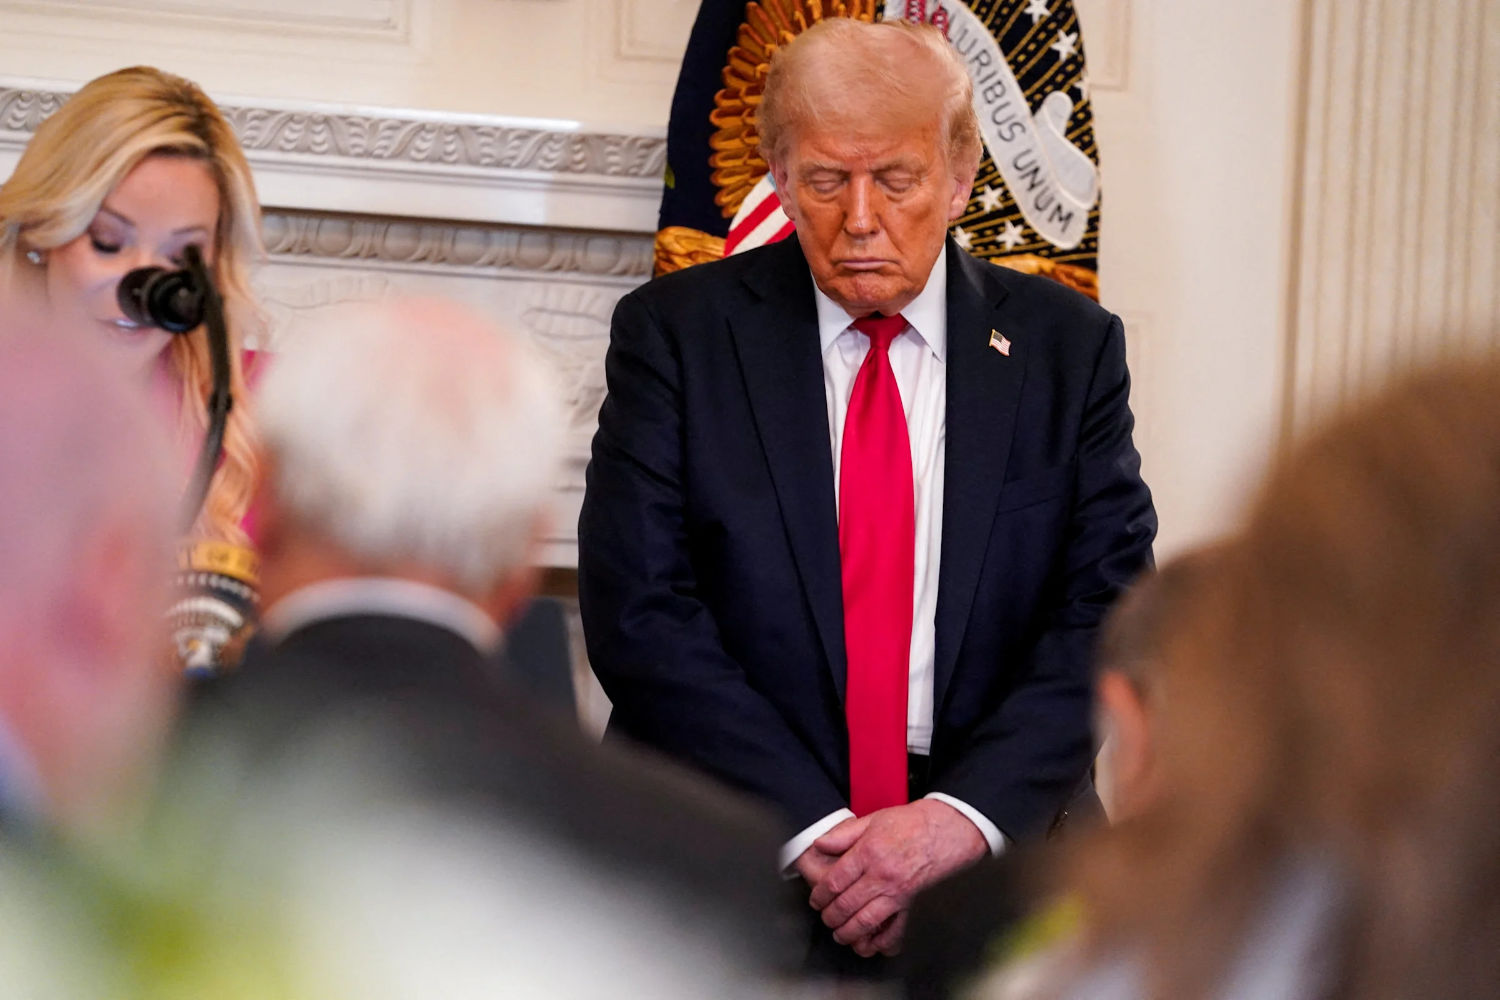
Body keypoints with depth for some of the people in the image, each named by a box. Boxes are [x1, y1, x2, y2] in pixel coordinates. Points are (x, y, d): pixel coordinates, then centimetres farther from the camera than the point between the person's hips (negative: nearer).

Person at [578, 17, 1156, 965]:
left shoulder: (1068, 346, 8)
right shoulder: (675, 334, 4)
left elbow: (1109, 613, 2)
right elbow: (639, 610, -3)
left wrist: (966, 815, -13)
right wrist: (809, 827, -13)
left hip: (991, 853, 1)